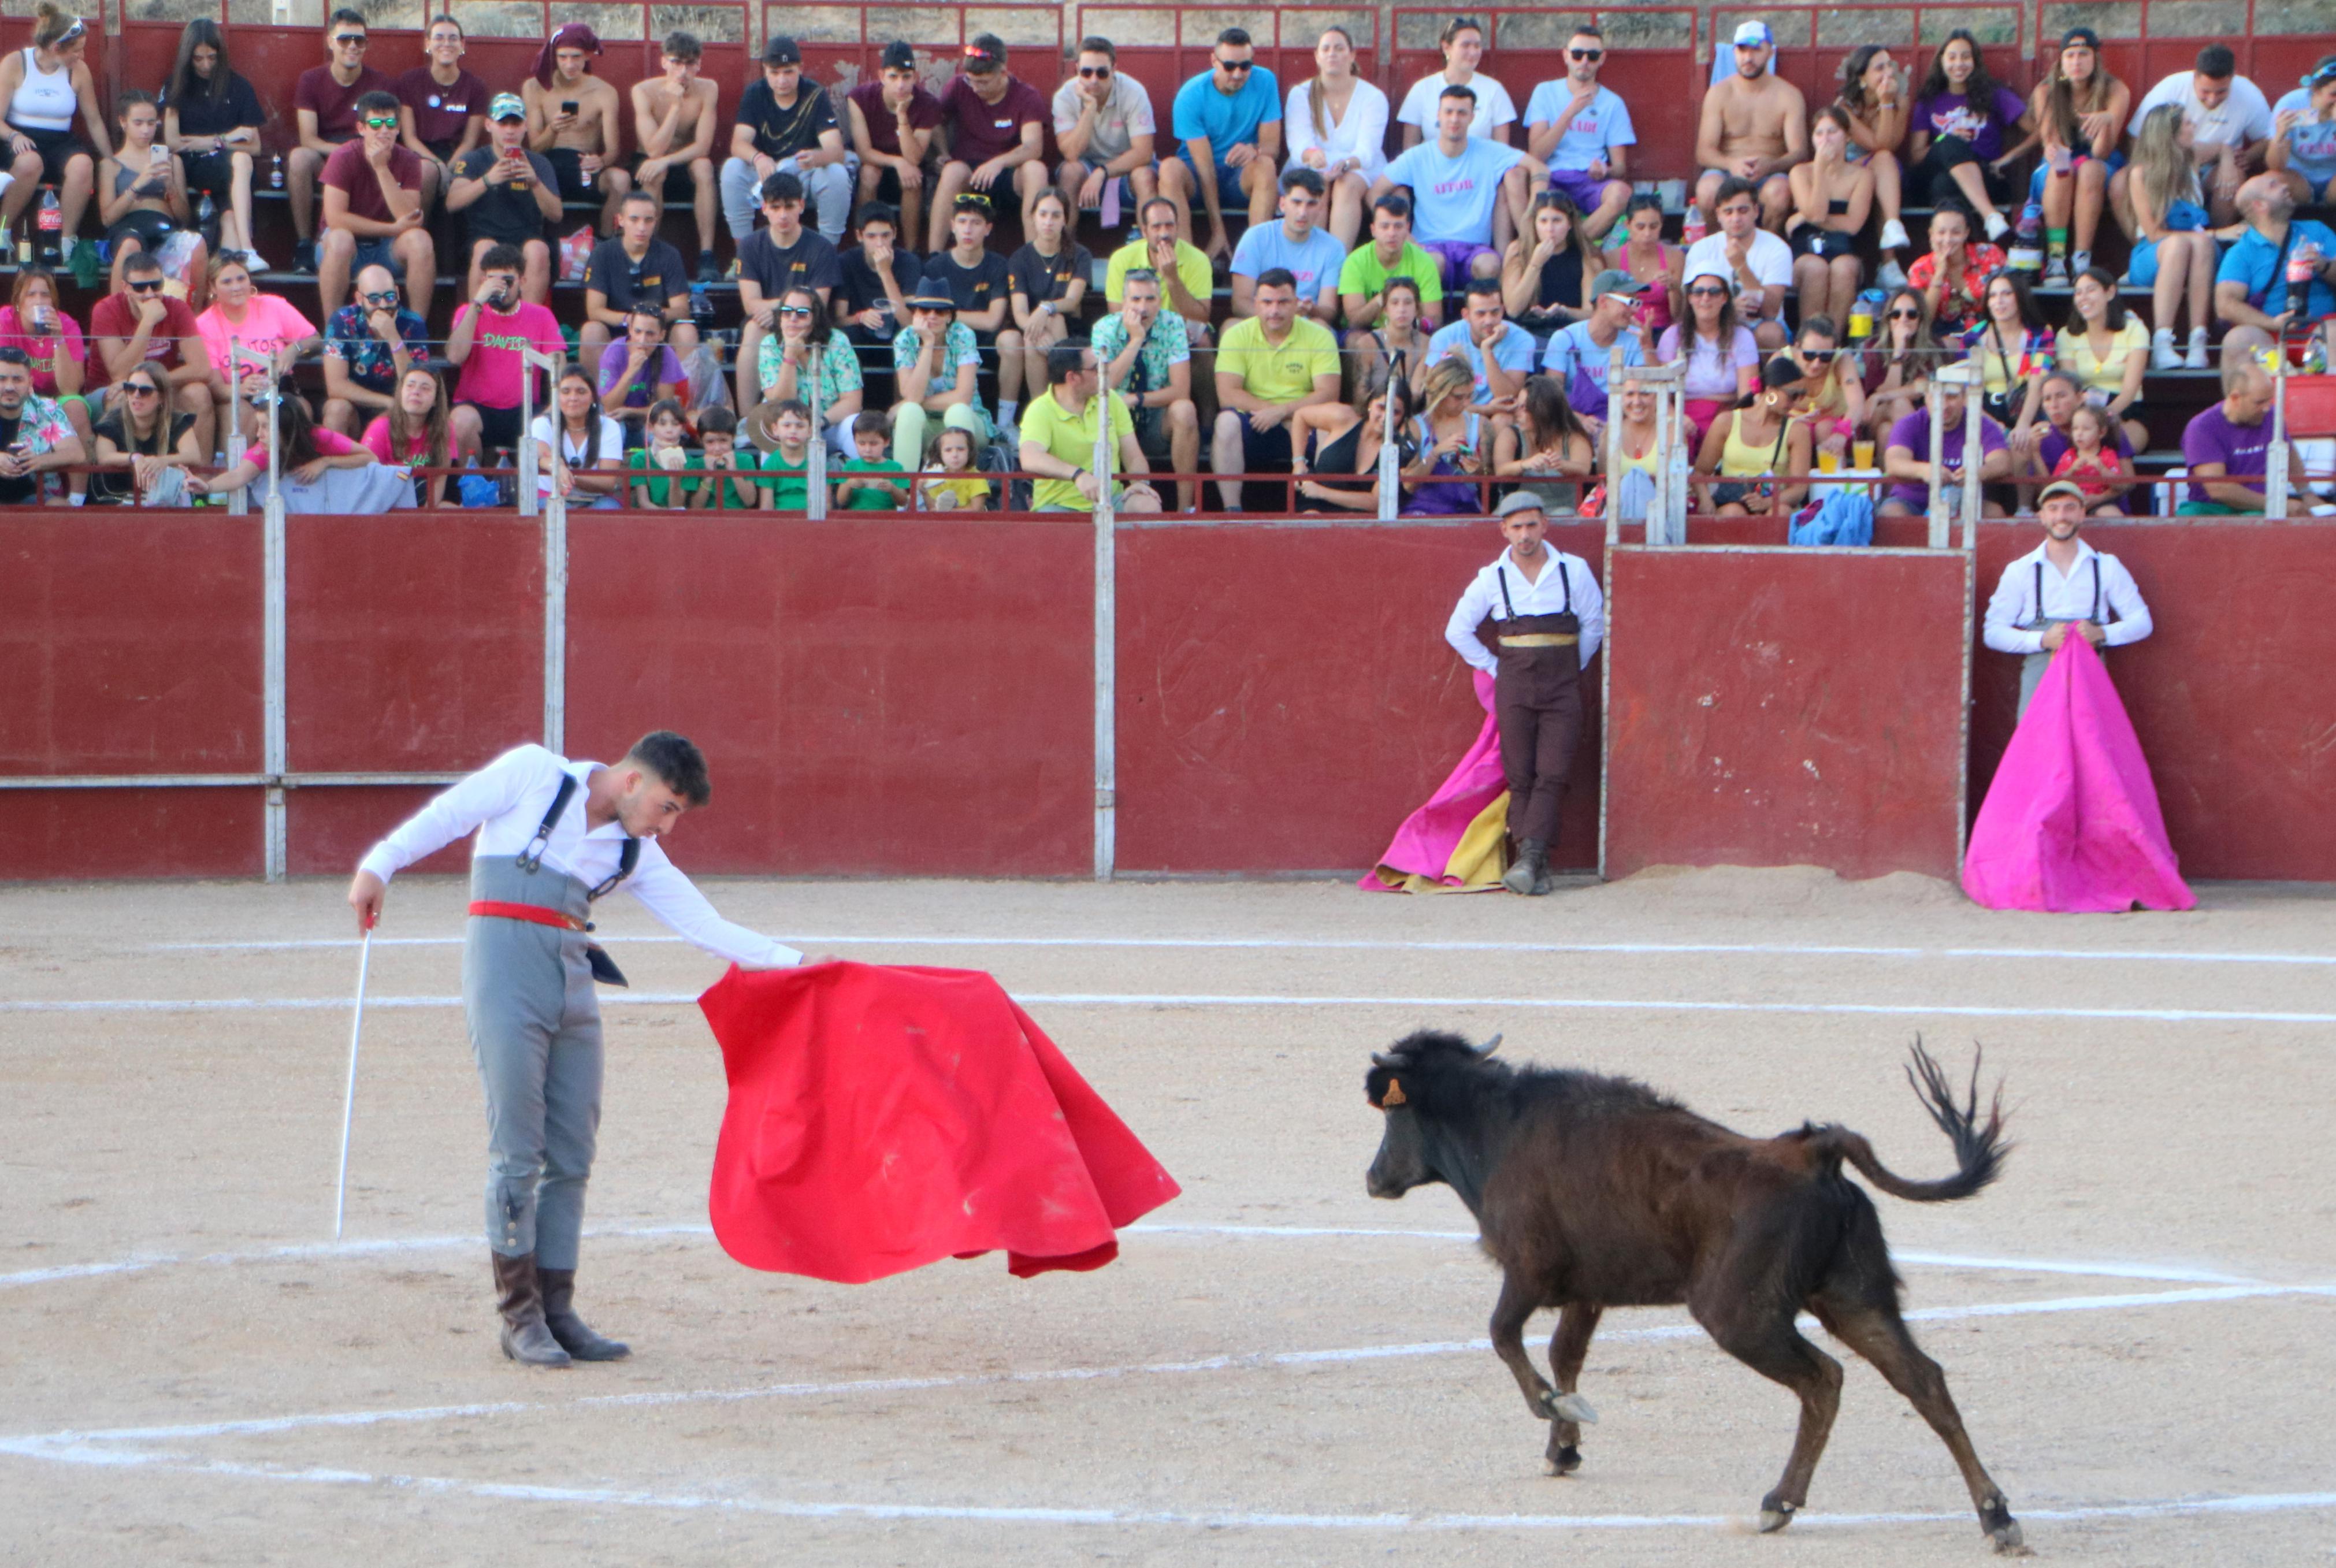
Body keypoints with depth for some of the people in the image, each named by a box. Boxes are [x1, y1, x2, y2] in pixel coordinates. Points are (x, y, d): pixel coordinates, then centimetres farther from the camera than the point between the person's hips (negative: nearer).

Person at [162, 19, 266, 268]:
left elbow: (254, 147, 8)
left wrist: (208, 143, -3)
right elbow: (172, 142, 1)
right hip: (191, 170, -3)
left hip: (228, 172, 3)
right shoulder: (177, 86, 11)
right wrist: (225, 139, 0)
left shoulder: (238, 86, 13)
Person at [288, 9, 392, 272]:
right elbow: (308, 139, -8)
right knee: (300, 158, -35)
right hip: (321, 161, 0)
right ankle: (304, 245, -28)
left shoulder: (381, 83, 2)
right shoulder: (310, 80, 1)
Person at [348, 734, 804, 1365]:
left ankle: (557, 1312, 11)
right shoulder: (535, 774, 2)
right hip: (505, 964, -6)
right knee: (518, 1150, -7)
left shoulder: (634, 852, 15)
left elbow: (704, 924, 13)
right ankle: (520, 1317, -1)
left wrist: (793, 963, 5)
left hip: (573, 977, 6)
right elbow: (447, 815, 2)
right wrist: (380, 865, -9)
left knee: (572, 1155, 5)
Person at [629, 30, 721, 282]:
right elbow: (654, 150, -24)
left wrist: (666, 161, -34)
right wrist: (676, 106, -29)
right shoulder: (644, 91, -15)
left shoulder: (707, 90, -11)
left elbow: (702, 147, -19)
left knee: (703, 166, -32)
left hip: (688, 170, 1)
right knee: (654, 170, -35)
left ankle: (707, 257, -35)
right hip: (654, 169, -1)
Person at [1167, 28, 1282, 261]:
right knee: (1170, 169, -34)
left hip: (1242, 178, 1)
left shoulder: (1264, 82, -6)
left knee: (1265, 164, -32)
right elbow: (1205, 165, -18)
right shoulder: (1191, 95, -14)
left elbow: (1273, 145, -9)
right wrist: (1217, 231, -24)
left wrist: (1255, 150, -36)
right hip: (1197, 178, -1)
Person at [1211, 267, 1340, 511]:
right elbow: (1227, 395, -9)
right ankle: (1232, 510, -32)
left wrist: (1282, 411, -21)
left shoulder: (1319, 337, 2)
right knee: (1227, 421, -31)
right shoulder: (1237, 336, 2)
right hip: (1252, 430, 0)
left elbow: (1328, 395, -7)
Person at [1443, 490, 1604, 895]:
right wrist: (1494, 668, 9)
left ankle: (1530, 857, -16)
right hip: (1514, 689, 1)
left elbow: (1594, 625, 14)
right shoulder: (1493, 578, 3)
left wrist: (1571, 669, 11)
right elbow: (1458, 631, 12)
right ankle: (1536, 868, -2)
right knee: (1520, 778, -4)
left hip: (1562, 691, -1)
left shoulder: (1574, 571, 2)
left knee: (1551, 775, -12)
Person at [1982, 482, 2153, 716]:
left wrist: (2102, 634, -6)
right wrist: (2042, 640, -9)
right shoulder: (2020, 571, 13)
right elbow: (1992, 632, 8)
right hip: (2040, 668, -1)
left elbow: (2142, 622, 15)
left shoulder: (2107, 567, 16)